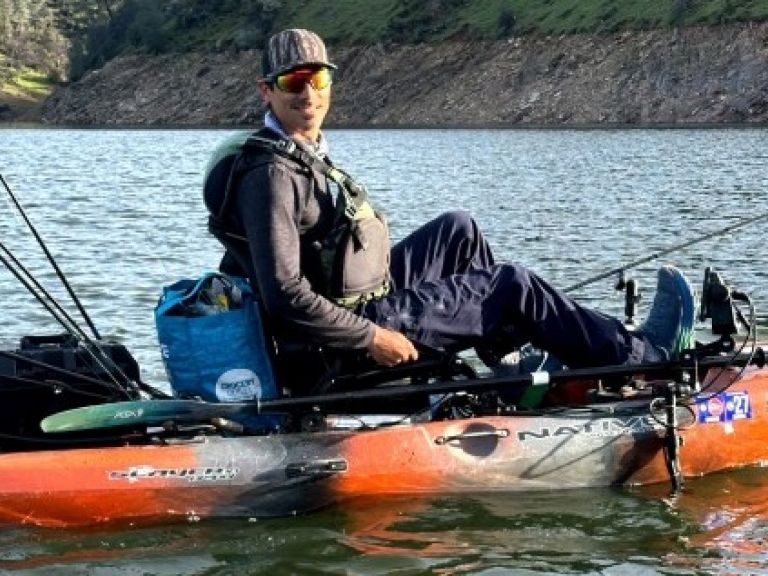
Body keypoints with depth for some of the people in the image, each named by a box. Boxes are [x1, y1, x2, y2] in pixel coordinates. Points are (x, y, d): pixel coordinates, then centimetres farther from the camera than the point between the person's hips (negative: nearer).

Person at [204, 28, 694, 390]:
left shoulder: (298, 154, 6)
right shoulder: (271, 174, -25)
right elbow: (285, 296, -32)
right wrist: (373, 339, -25)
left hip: (362, 296, 10)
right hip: (357, 322, -10)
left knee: (459, 231, 21)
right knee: (513, 286, -1)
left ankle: (509, 355, 32)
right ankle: (642, 354, 13)